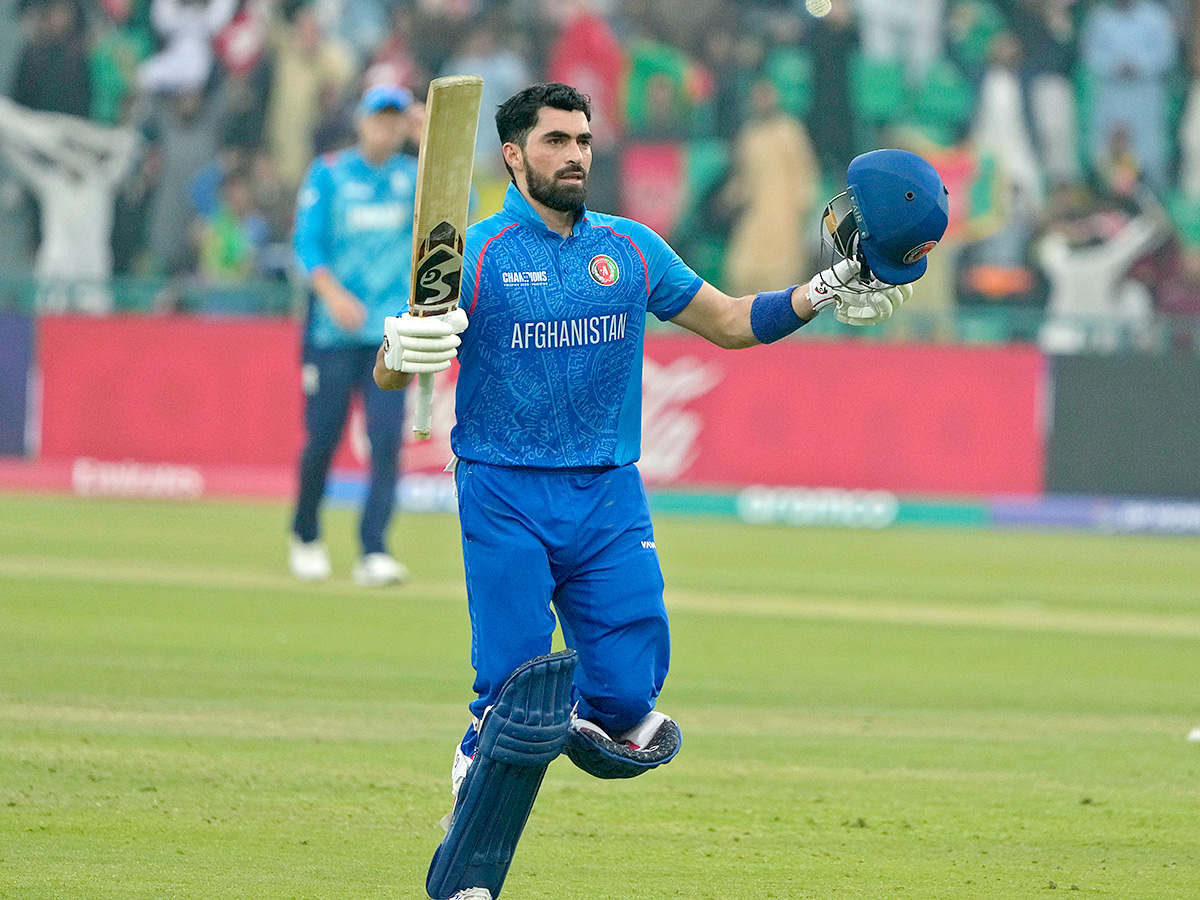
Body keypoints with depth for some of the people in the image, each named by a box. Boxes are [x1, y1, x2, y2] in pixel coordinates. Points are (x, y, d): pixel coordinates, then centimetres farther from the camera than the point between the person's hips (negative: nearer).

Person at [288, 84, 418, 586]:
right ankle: (305, 537, 24)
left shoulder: (416, 177, 8)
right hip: (332, 332, -1)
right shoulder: (328, 174, 2)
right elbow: (307, 244, -6)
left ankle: (374, 553, -9)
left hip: (392, 332, 1)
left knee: (387, 441, -9)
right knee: (322, 440, 1)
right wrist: (333, 294, -22)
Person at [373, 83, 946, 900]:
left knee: (625, 702, -7)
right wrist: (404, 350, -31)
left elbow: (729, 321, 17)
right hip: (505, 502, -4)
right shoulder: (474, 254, -2)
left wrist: (826, 293, 3)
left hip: (610, 501, 4)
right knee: (515, 701, -9)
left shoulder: (632, 249, 11)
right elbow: (389, 375, -7)